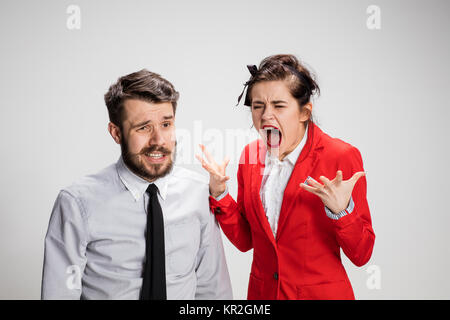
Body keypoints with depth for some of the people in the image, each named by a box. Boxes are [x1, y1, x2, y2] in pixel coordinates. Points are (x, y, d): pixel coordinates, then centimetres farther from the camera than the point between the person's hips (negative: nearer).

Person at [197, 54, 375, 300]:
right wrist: (219, 194, -10)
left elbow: (361, 256, -14)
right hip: (262, 292, 4)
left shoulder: (342, 157, -16)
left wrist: (341, 210, -30)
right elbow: (245, 240, 3)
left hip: (322, 293, -3)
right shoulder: (250, 155, -2)